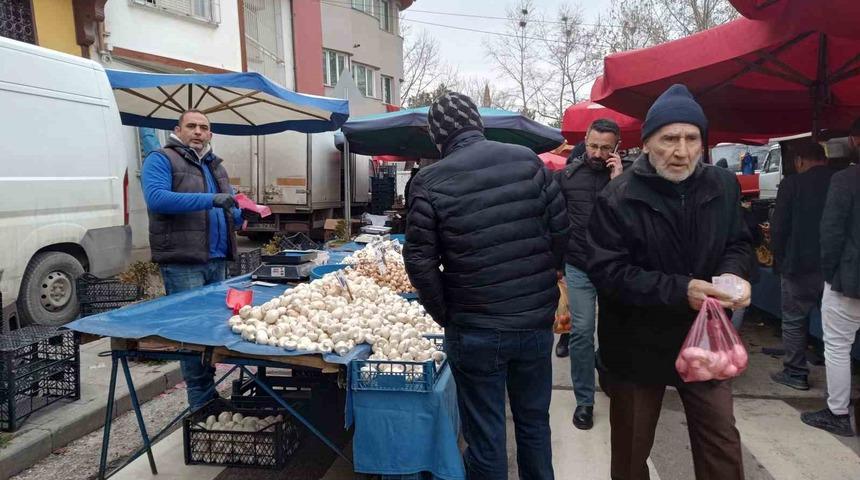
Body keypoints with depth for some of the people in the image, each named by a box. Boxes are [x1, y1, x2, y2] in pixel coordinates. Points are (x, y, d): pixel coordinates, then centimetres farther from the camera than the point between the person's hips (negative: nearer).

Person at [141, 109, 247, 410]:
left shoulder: (214, 165, 22)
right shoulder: (161, 160, -1)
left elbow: (229, 211, 28)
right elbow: (156, 197, -19)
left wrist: (245, 216, 5)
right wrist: (209, 199, -25)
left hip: (217, 261, 8)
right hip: (182, 263, -7)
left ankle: (209, 397, 23)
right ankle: (203, 402, 5)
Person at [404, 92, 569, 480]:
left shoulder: (430, 181, -9)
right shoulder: (528, 160, 0)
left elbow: (420, 261, -10)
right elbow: (560, 230, 2)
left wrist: (444, 314, 3)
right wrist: (540, 285, 14)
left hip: (476, 331, -3)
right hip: (537, 322, 4)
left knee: (485, 437, 13)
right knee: (534, 421, 24)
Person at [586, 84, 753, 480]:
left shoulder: (724, 187, -3)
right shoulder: (617, 198, -18)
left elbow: (739, 243, 9)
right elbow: (607, 272, -21)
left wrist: (734, 273, -15)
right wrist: (680, 291, -30)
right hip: (637, 347, -3)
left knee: (723, 447, 13)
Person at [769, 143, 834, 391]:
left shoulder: (792, 183, -10)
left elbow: (778, 227, -10)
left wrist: (779, 259, 3)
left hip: (801, 266, -4)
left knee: (794, 320, 8)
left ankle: (795, 373, 14)